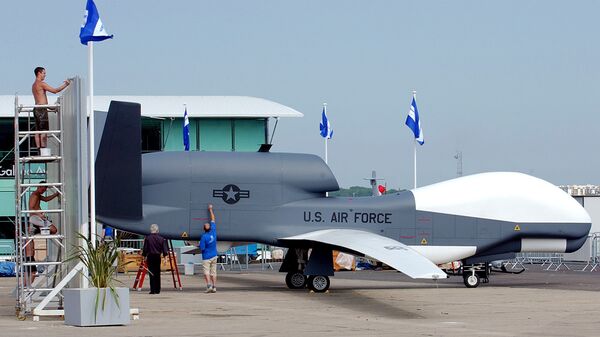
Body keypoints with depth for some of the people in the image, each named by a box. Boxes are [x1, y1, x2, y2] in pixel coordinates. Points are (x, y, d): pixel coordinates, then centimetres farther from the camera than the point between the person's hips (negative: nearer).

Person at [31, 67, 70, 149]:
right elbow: (55, 90, -12)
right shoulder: (41, 83, -10)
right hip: (42, 109, -9)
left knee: (38, 131, 5)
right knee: (44, 131, -10)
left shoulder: (34, 85, 20)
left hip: (36, 109, 9)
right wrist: (65, 84, -3)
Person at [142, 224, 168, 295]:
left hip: (150, 257, -2)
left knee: (152, 273, 2)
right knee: (157, 273, 12)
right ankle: (157, 290, 14)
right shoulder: (161, 239, -2)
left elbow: (145, 249, -5)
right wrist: (165, 254, 14)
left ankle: (153, 290, -2)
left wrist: (144, 255, 7)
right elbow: (164, 250, -2)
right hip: (158, 257, 2)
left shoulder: (147, 238, -8)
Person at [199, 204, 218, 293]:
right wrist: (210, 210, 18)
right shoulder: (213, 232, -4)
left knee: (206, 272, -4)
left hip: (206, 257, -5)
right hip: (214, 256, 5)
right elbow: (213, 220, 9)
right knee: (213, 272, 8)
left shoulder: (204, 237, -19)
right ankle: (214, 287, 6)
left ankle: (209, 285, -18)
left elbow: (202, 248, -17)